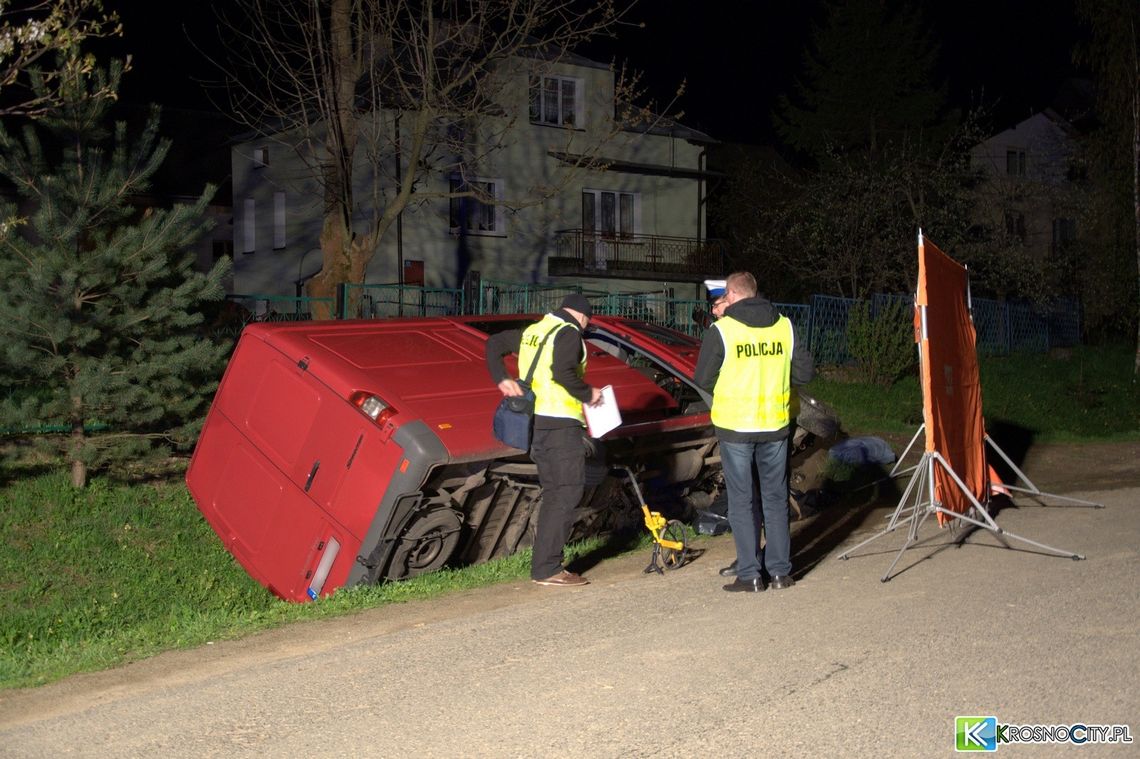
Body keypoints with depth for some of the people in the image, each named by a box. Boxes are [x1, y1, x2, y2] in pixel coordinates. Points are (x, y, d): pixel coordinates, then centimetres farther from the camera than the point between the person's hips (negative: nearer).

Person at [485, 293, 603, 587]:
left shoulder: (533, 331, 18)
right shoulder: (569, 332, -8)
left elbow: (494, 343, 21)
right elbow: (562, 372, -23)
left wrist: (503, 380, 12)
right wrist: (588, 394, -8)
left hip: (535, 421, 9)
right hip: (561, 424, -9)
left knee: (552, 492, 15)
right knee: (566, 494, -6)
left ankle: (545, 564, 17)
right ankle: (547, 569, -8)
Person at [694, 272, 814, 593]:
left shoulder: (720, 330, -10)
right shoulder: (784, 326, 1)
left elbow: (703, 379, -6)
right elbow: (805, 373, 3)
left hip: (735, 426, -3)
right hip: (775, 425, 3)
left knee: (741, 500, 6)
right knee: (776, 498, 14)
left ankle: (749, 574, 8)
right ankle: (780, 571, 18)